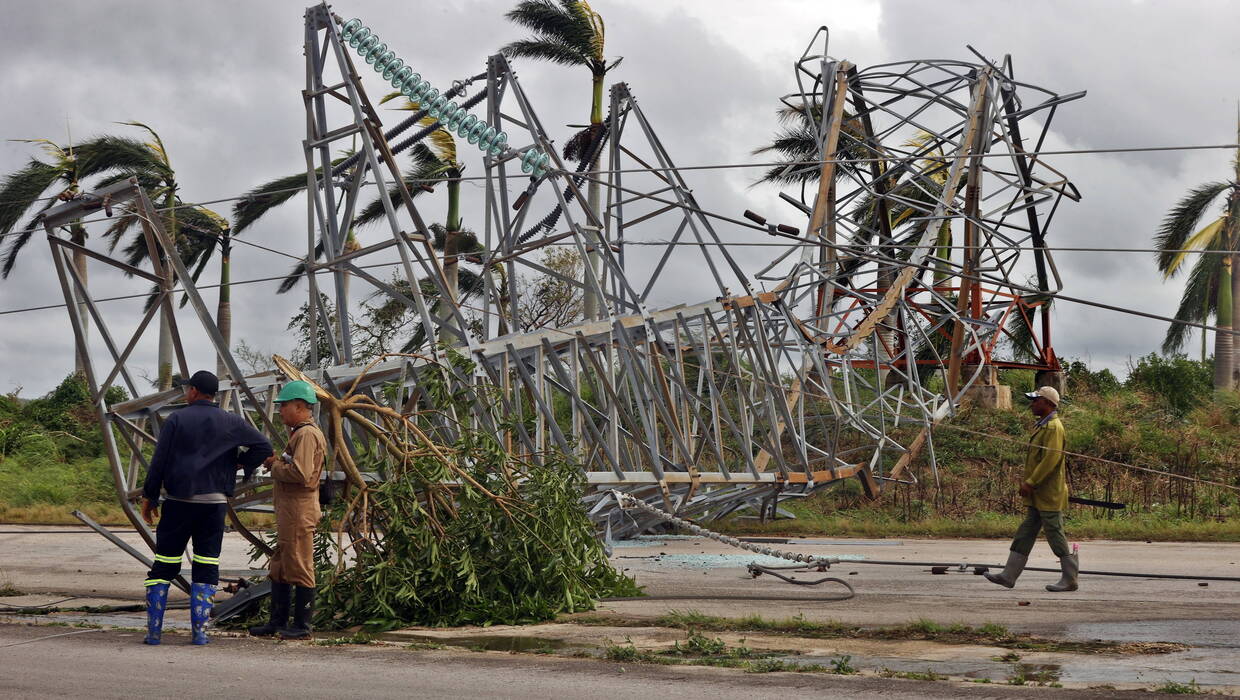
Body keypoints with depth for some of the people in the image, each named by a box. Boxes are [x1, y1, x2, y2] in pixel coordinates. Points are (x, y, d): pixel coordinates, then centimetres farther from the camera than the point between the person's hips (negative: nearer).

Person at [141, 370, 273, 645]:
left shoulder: (176, 420, 0)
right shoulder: (231, 423, 5)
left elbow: (159, 461, -2)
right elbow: (264, 447, 1)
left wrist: (149, 497, 6)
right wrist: (239, 463, 15)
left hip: (178, 501, -1)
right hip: (214, 502, 1)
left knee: (164, 565, 5)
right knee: (206, 568, 6)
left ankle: (154, 630, 2)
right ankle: (199, 630, 1)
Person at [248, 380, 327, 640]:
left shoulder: (307, 435, -14)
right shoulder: (299, 433, 21)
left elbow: (300, 474, -25)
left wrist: (275, 466, -10)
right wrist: (278, 462, 6)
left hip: (299, 511, -11)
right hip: (289, 511, 11)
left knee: (299, 568, -5)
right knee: (279, 569, 14)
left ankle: (302, 625, -1)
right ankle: (278, 621, 19)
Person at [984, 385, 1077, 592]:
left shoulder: (1053, 427, -14)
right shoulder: (1042, 426, 18)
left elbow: (1051, 459, -23)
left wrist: (1030, 482, -21)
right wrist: (1028, 482, 18)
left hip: (1049, 496, -10)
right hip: (1038, 496, 10)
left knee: (1055, 535, -4)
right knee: (1024, 535, 8)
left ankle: (1070, 579, 3)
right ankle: (1009, 576, 8)